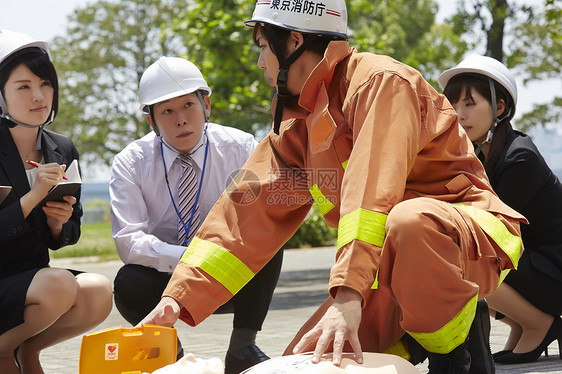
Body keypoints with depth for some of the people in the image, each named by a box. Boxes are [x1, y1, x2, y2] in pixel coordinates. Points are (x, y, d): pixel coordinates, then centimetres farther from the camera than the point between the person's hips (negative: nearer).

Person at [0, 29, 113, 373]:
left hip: (34, 278, 5)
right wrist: (31, 198, -24)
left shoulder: (63, 151, 7)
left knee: (99, 291, -23)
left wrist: (59, 223, -9)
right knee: (60, 286, -31)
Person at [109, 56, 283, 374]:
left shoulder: (239, 148, -8)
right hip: (164, 276, 0)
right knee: (129, 285, -33)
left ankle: (242, 347, -13)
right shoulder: (131, 162, -10)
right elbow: (128, 240, -20)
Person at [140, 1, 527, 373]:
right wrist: (180, 298, -4)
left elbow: (372, 192, -30)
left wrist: (349, 297, -40)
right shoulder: (296, 125, 11)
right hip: (390, 268, 7)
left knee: (409, 221, -40)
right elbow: (248, 213, 6)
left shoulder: (379, 81, -16)